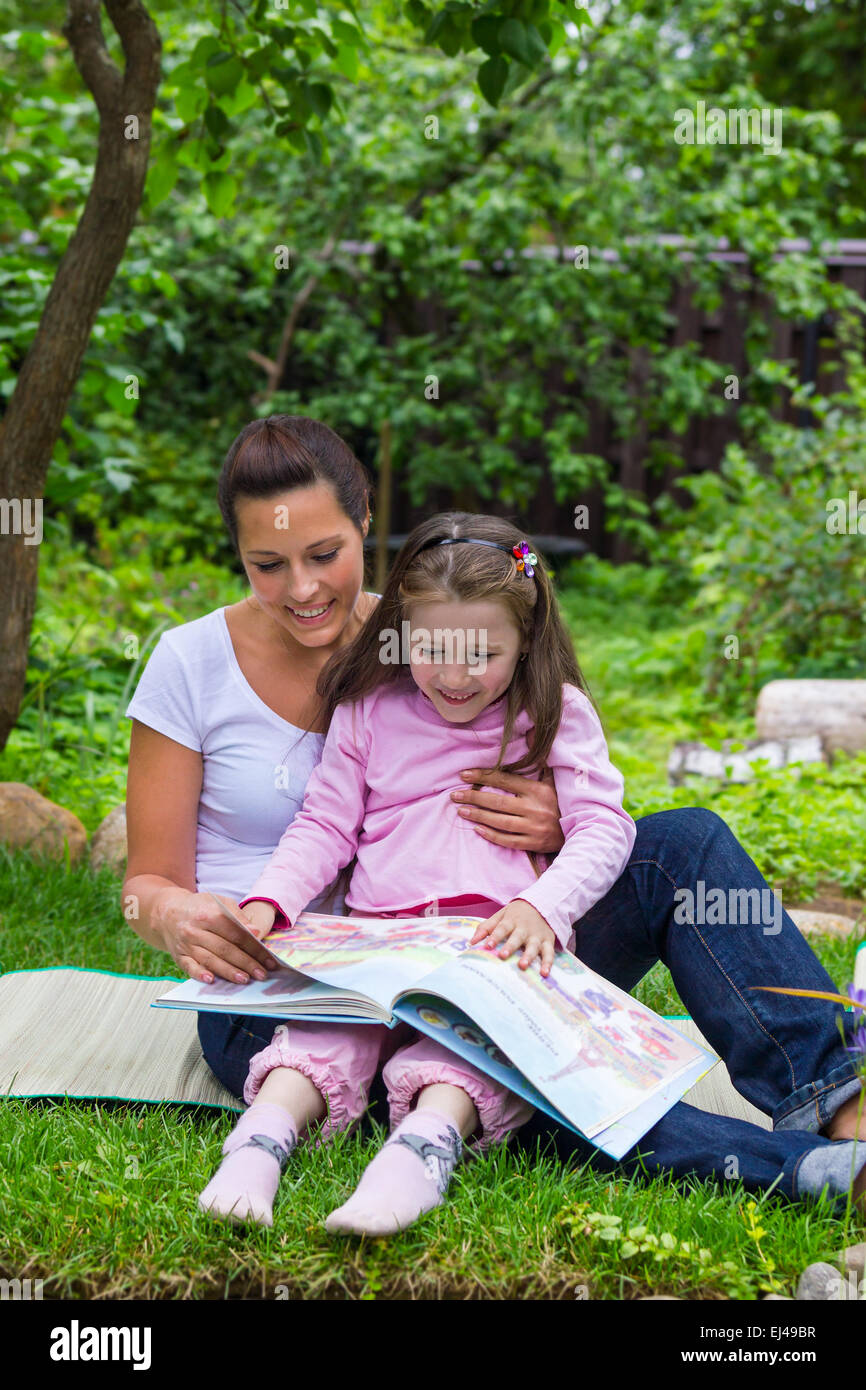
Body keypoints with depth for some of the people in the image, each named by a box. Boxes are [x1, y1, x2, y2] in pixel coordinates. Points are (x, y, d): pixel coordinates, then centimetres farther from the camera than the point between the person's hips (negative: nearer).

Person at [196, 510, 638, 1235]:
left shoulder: (557, 714, 9)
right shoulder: (369, 712, 15)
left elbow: (603, 828, 0)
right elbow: (324, 826, 17)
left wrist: (541, 906, -19)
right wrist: (268, 902, -2)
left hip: (500, 943, -2)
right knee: (331, 1016, -29)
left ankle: (425, 1144, -56)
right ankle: (263, 1136, -47)